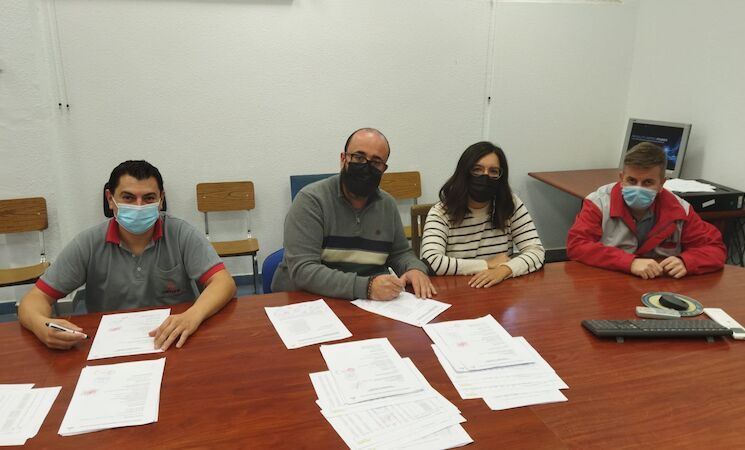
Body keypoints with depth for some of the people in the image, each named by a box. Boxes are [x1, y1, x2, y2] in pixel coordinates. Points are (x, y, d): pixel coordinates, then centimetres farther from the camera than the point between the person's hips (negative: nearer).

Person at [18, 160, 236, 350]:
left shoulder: (181, 234, -7)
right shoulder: (88, 244, -6)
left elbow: (224, 283, -13)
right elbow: (35, 298, -3)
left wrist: (193, 316, -36)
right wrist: (42, 326, -28)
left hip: (177, 344, -2)